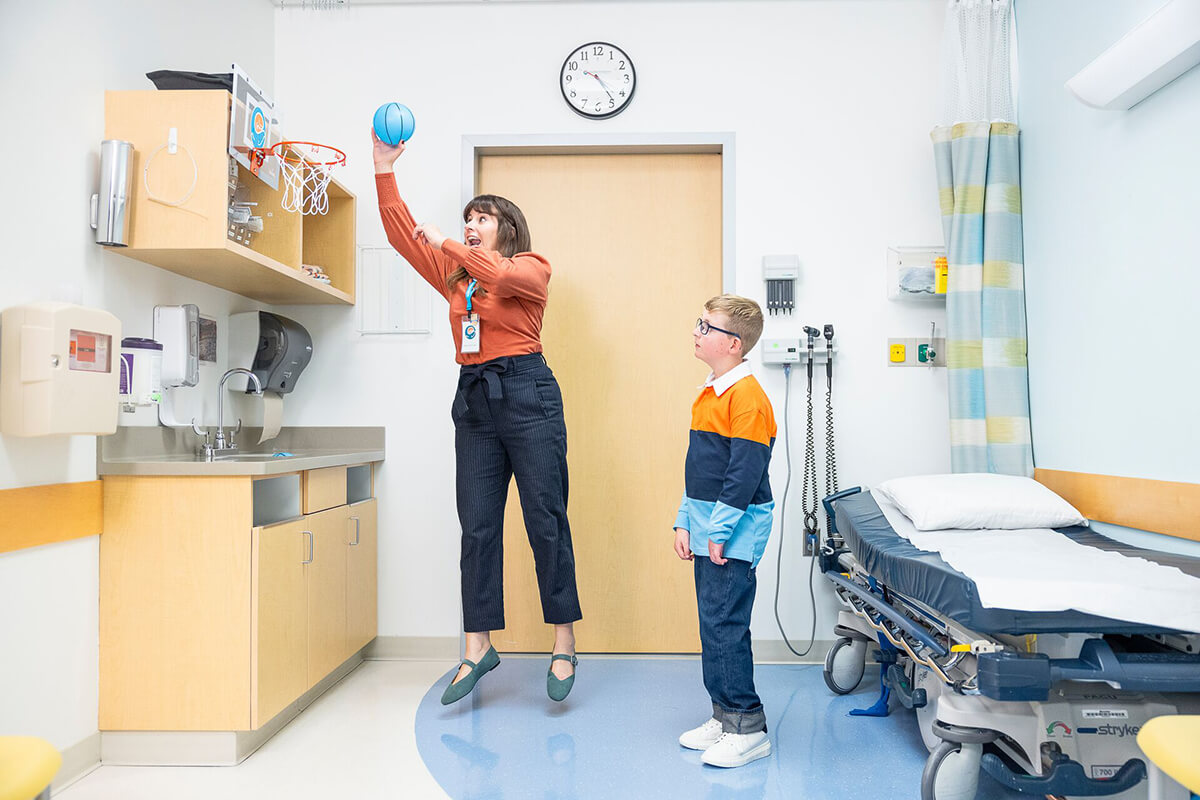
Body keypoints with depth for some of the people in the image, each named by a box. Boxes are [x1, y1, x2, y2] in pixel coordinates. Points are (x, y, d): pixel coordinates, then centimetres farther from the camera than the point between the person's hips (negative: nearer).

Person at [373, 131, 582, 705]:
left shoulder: (531, 266, 4)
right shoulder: (454, 275, 20)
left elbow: (502, 276, -19)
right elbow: (403, 234, 15)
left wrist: (449, 245, -12)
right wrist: (385, 169, 10)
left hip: (526, 394, -5)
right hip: (474, 400, 6)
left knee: (546, 520, -4)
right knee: (477, 525, 3)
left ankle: (564, 646, 6)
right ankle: (478, 649, 10)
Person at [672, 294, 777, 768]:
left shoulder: (747, 397, -15)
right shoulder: (709, 395, 14)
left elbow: (745, 472, -19)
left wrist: (719, 530, -18)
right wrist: (686, 521, 14)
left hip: (734, 533, -9)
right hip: (708, 530, 9)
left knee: (724, 625, -6)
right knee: (713, 625, 14)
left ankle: (747, 728, 6)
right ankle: (725, 716, 25)